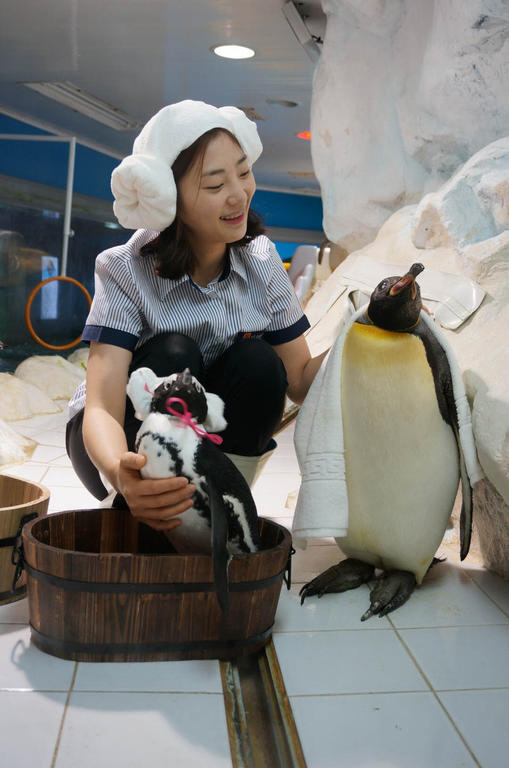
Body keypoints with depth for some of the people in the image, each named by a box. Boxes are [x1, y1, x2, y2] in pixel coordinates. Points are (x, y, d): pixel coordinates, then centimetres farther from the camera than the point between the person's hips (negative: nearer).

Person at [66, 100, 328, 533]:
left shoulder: (261, 262, -12)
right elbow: (101, 409, -33)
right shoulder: (127, 272, -23)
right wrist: (121, 476, -55)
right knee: (173, 354, -31)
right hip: (126, 445, -3)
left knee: (259, 364, -25)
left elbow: (300, 379, -7)